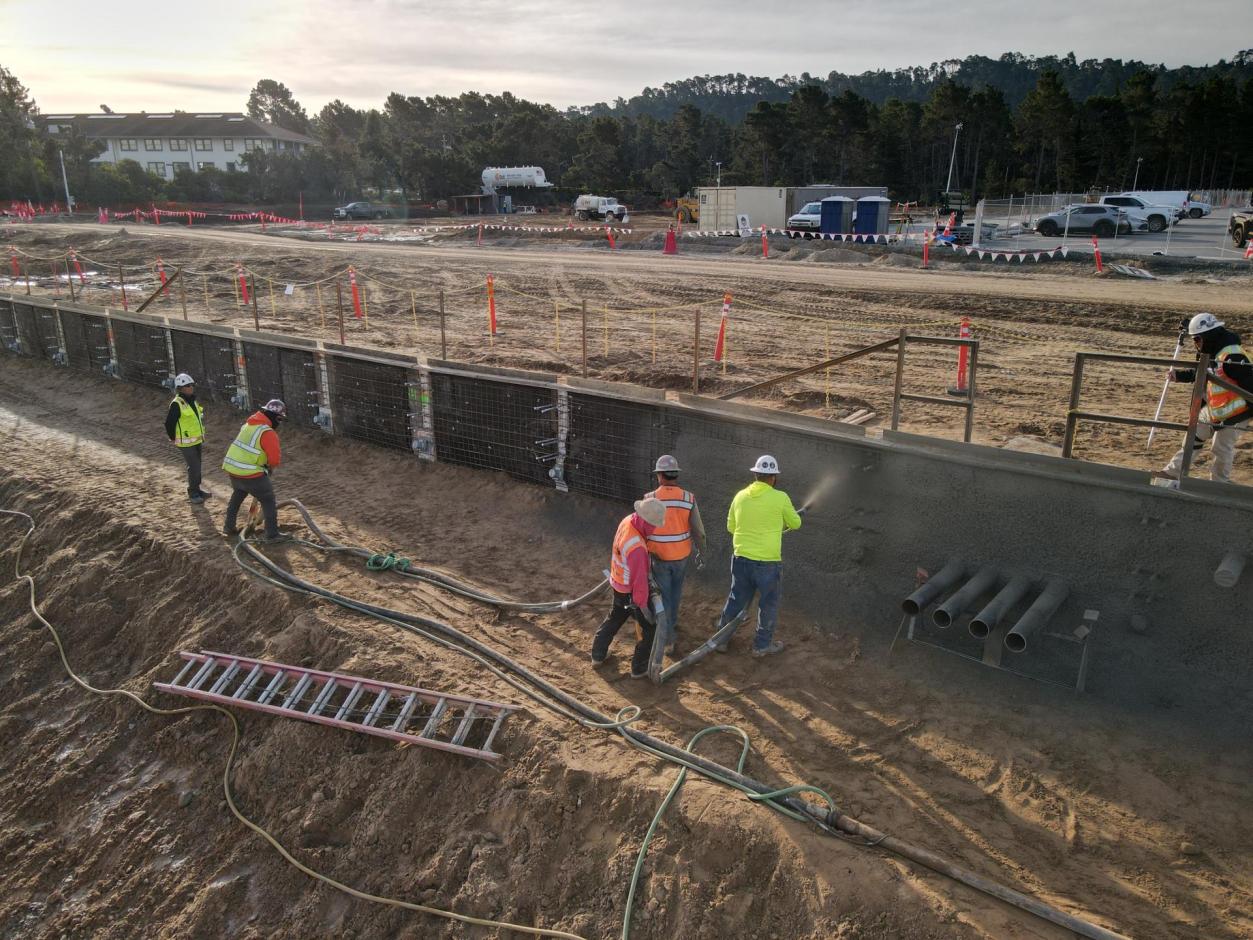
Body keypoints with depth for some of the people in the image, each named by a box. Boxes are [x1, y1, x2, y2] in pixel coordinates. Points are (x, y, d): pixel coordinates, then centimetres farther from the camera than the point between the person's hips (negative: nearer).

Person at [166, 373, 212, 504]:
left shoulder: (193, 401, 7)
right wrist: (173, 439, -8)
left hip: (196, 440, 8)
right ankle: (193, 494, 8)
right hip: (186, 443, -8)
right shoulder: (177, 404, -19)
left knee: (197, 467, 16)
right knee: (194, 468, -5)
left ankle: (197, 490, 29)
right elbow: (169, 423, -17)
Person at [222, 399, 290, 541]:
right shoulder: (268, 433, -18)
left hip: (231, 467, 8)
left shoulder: (249, 423, 9)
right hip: (249, 474, -8)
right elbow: (275, 458, -15)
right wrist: (271, 467, 8)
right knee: (268, 500, 3)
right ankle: (272, 534, 4)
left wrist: (264, 462, 24)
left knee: (237, 496, 30)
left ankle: (229, 527, 38)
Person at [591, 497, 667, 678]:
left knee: (615, 618, 29)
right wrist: (643, 606, -19)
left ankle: (598, 654, 43)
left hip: (618, 583, 9)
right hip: (630, 592, -8)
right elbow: (639, 579, -30)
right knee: (649, 626, 12)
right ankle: (639, 668, 25)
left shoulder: (628, 521, -12)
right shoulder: (637, 548, -39)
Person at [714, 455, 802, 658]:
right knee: (769, 603, 14)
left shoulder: (740, 496, 1)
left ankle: (721, 639, 27)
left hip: (741, 557, 5)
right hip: (767, 562, -4)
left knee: (736, 599, 19)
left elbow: (731, 527, 10)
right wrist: (783, 522, 24)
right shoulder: (780, 498, -11)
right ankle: (762, 645, 23)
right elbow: (795, 523, 3)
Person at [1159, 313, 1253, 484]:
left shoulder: (1232, 356, -26)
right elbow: (1199, 373, 20)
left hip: (1234, 413, -9)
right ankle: (1173, 471, 22)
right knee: (1194, 437, 14)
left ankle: (1218, 486, 15)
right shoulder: (1211, 352, 5)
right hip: (1212, 410, 9)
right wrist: (1179, 375, 5)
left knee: (1222, 448, 0)